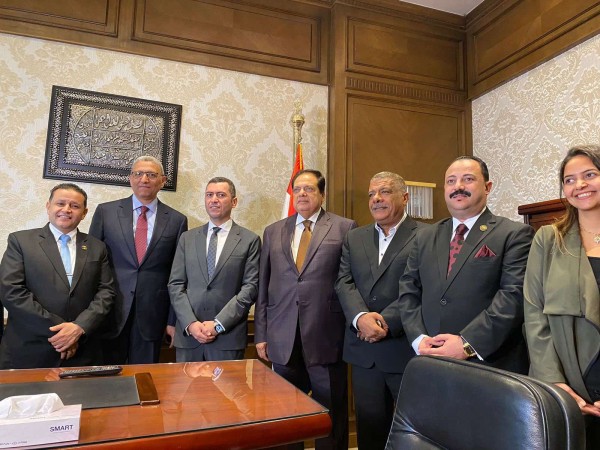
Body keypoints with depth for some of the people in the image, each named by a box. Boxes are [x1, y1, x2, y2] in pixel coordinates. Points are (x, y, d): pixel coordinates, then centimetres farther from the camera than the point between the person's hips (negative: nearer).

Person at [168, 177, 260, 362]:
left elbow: (250, 287, -5)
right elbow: (175, 285, 6)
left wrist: (219, 324, -11)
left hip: (228, 336, -2)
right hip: (188, 333, 3)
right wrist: (190, 323, -7)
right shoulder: (187, 238, 10)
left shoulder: (249, 240, 1)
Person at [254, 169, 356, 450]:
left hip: (326, 337, -3)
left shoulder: (344, 228, 2)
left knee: (331, 417, 9)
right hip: (283, 340, 3)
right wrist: (261, 334, 6)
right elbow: (263, 286, 10)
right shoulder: (273, 232, 11)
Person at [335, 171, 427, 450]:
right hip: (364, 351, 4)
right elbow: (344, 282, 3)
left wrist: (388, 322, -17)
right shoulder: (354, 238, 12)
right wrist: (360, 317, -15)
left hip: (408, 350, -4)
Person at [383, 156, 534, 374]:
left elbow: (515, 294, -13)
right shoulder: (424, 237, 10)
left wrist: (468, 343, -20)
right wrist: (419, 338, -8)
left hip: (492, 364, -3)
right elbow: (408, 292, 7)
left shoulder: (515, 234, -2)